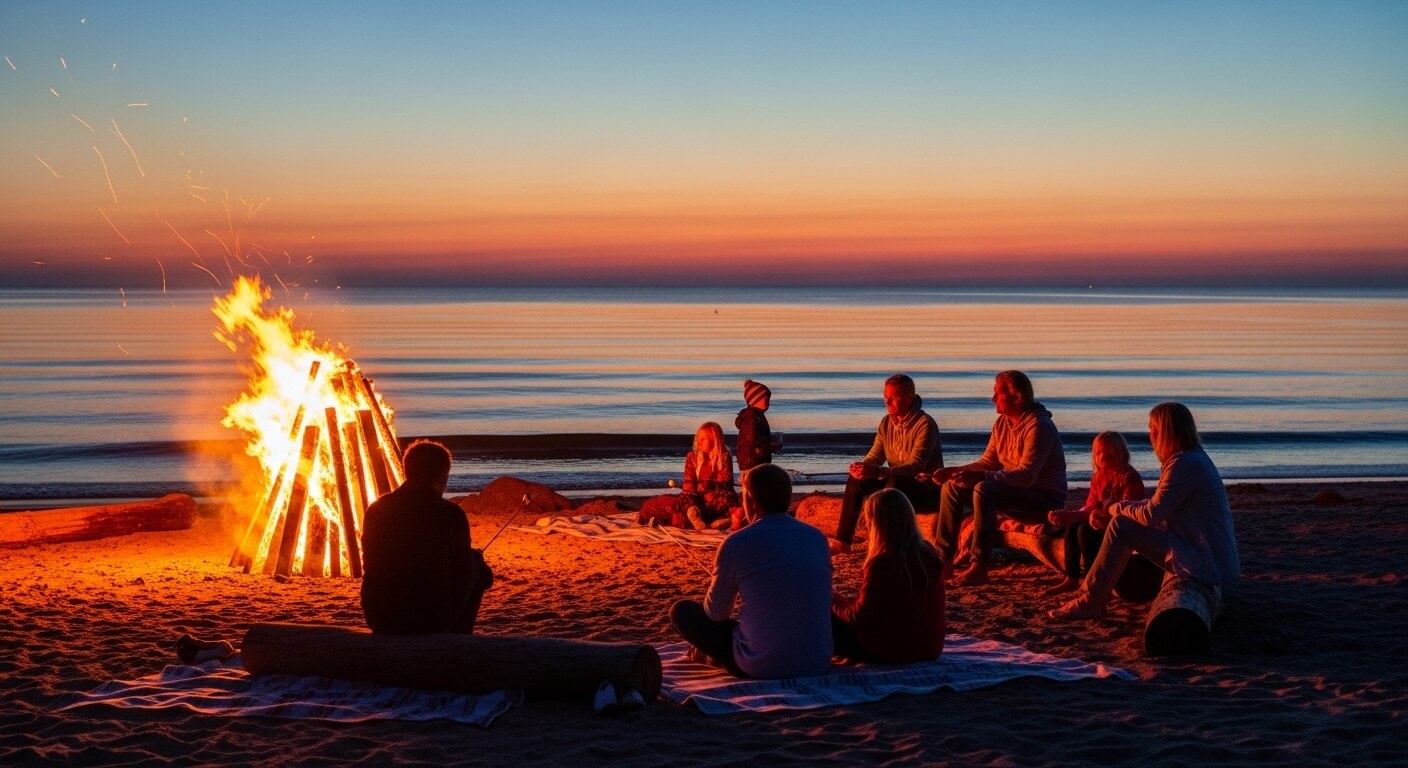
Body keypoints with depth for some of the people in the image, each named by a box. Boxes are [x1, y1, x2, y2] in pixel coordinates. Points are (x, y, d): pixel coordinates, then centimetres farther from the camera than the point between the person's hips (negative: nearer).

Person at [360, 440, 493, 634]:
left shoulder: (376, 510, 0)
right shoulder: (451, 514, -11)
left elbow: (371, 567, 11)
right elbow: (463, 568, 3)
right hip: (433, 620, -4)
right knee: (477, 567, 22)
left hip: (380, 619, 4)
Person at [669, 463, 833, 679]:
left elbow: (716, 613, 1)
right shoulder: (817, 537, 3)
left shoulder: (737, 544, -10)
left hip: (760, 668, -5)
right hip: (818, 665, 5)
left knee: (681, 611, 13)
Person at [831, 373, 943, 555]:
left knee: (894, 484, -36)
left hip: (927, 487, -8)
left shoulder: (925, 424, -20)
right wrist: (861, 466, -21)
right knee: (855, 481, -5)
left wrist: (877, 472, -42)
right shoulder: (887, 423, 5)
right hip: (899, 483, 8)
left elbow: (916, 466, -30)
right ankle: (842, 541, -1)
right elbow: (874, 456, 5)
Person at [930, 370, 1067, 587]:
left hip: (1044, 498, -9)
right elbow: (987, 462, 9)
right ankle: (943, 559, -2)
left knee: (984, 490, -34)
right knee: (952, 487, 0)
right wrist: (954, 471, -7)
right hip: (1012, 492, 9)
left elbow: (1026, 475, -31)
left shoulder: (1039, 426, -21)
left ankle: (979, 568, -35)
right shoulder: (1002, 423, 7)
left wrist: (980, 476, -41)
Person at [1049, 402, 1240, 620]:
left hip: (1204, 564, -10)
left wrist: (1117, 508, 0)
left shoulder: (1184, 464, -17)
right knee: (1130, 525, 20)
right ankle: (1088, 593, 22)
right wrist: (1123, 507, 8)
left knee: (1120, 525, -11)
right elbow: (1160, 506, 17)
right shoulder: (1195, 457, 14)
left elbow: (1152, 514, -17)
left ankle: (1090, 603, -5)